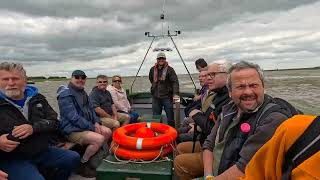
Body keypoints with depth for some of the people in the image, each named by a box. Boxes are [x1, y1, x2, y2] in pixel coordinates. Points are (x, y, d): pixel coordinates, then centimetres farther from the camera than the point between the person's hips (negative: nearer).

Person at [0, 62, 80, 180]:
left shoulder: (37, 98, 4)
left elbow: (54, 121, -1)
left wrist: (33, 128, -20)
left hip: (42, 151, 4)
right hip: (12, 159, -4)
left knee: (74, 158, 4)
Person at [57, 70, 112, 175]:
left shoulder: (83, 93, 12)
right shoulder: (66, 95, -17)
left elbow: (91, 109, 14)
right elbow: (74, 118, -23)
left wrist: (96, 122, -4)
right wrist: (92, 127, -21)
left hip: (86, 126, 9)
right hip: (72, 130, -9)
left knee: (108, 132, 2)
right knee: (99, 139, -25)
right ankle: (82, 164, -5)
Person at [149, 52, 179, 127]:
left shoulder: (170, 69, -7)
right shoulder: (152, 69, 7)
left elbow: (175, 82, -17)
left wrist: (175, 94, -30)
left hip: (167, 96, -4)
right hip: (156, 97, 4)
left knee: (170, 116, 5)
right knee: (155, 116, 11)